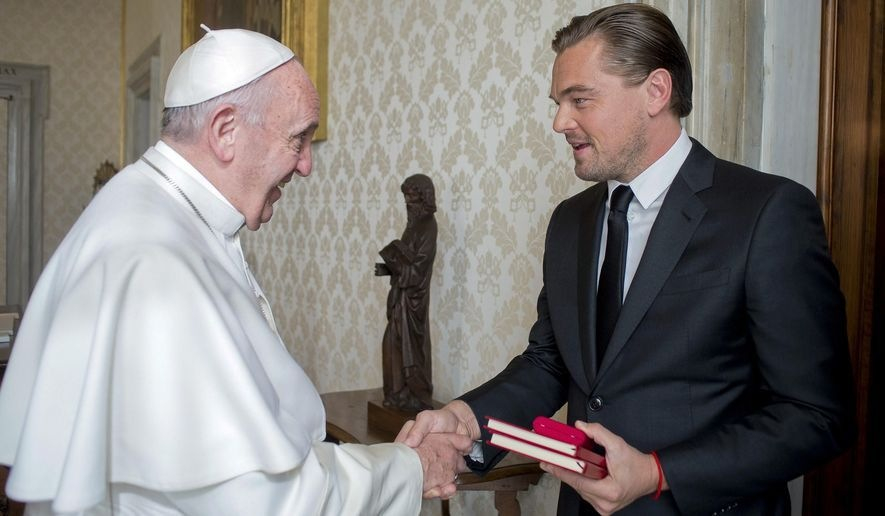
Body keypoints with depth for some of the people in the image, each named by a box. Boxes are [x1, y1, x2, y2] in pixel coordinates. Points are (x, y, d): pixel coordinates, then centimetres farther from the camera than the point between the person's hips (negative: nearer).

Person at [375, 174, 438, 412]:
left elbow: (418, 262, -20)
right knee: (398, 343, 12)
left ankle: (416, 397, 9)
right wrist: (388, 268, 1)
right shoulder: (415, 222, 13)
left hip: (412, 295, -9)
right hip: (403, 293, 9)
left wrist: (394, 251, -11)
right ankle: (402, 393, 21)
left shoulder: (427, 224, -13)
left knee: (410, 345, -2)